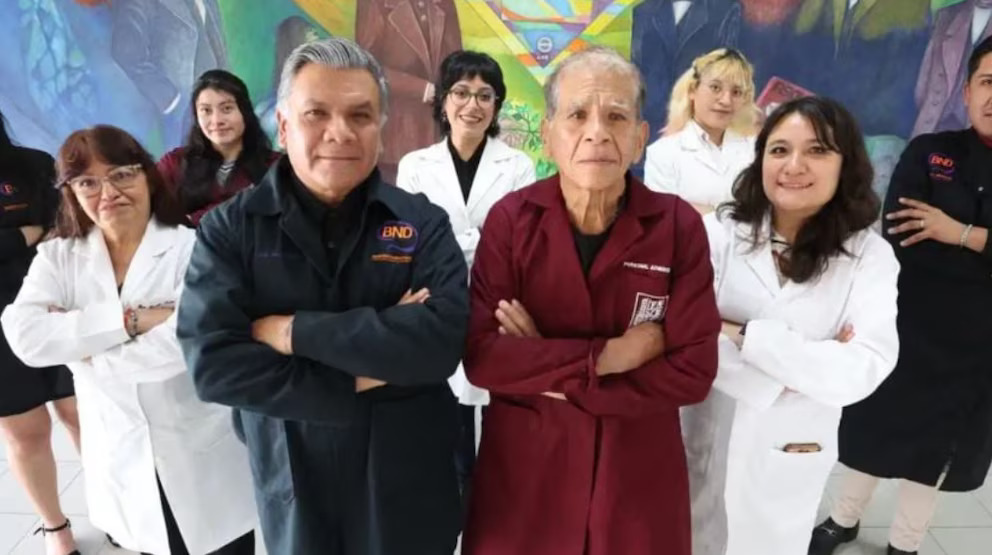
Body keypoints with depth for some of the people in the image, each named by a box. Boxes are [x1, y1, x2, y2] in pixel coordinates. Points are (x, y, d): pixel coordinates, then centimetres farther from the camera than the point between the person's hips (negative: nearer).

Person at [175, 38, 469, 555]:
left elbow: (442, 340, -22)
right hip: (292, 493, 0)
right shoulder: (228, 229, -7)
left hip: (409, 489, 0)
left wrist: (294, 331, -21)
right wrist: (361, 380, -19)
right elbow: (213, 363, -17)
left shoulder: (423, 223, -7)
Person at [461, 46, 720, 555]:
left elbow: (693, 370, -13)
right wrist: (604, 357, -21)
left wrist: (542, 371, -17)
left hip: (637, 473, 1)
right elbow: (481, 355, -15)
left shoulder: (679, 226, -9)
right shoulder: (510, 219, -9)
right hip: (522, 467, 0)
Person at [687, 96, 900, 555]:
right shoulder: (719, 231, -11)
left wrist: (746, 336, -22)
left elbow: (863, 371, -18)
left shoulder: (869, 255, -8)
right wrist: (784, 376, -21)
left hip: (789, 464, 1)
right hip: (704, 446, 0)